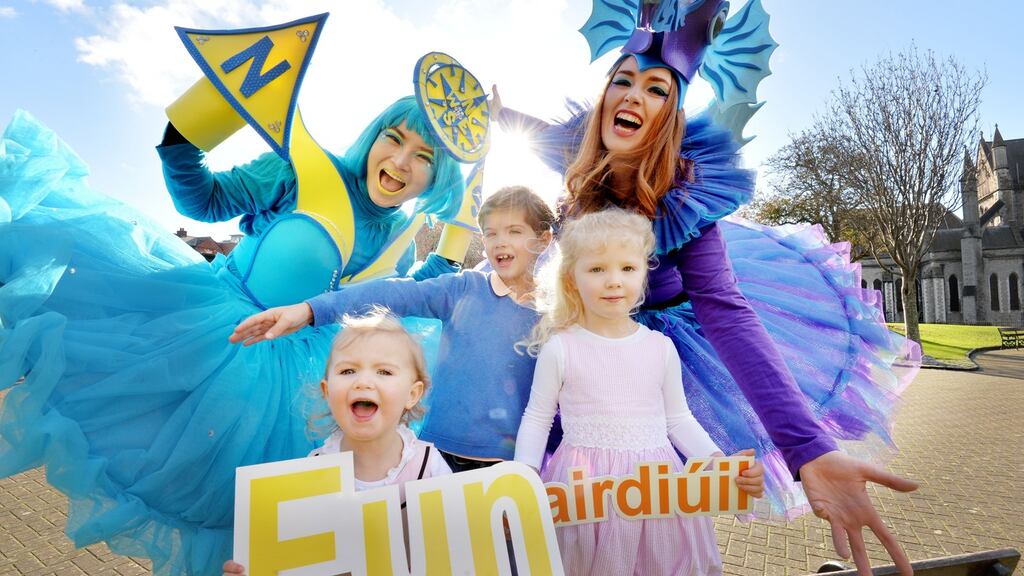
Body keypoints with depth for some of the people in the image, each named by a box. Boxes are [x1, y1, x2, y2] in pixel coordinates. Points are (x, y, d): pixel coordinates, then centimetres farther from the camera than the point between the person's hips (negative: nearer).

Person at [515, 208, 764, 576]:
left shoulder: (661, 347, 0)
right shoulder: (559, 348, -8)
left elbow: (678, 419, 9)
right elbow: (536, 419, 0)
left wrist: (720, 462, -5)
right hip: (585, 489, -2)